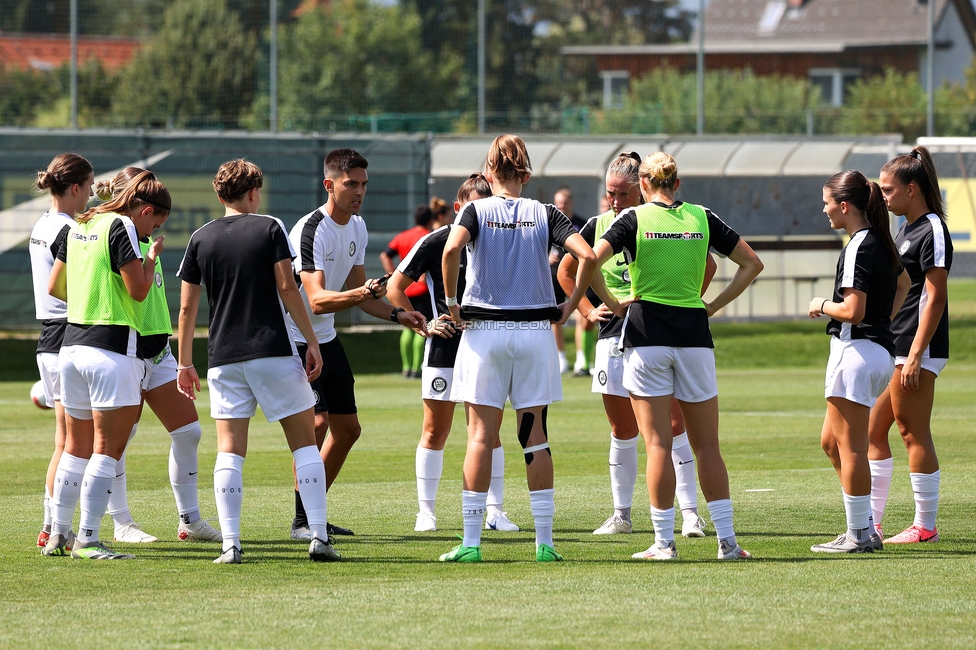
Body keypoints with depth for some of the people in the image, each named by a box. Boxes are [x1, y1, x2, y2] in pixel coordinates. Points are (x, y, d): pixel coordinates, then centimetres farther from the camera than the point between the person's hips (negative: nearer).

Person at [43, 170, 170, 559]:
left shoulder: (80, 227, 15)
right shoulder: (122, 227, -10)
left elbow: (54, 287, 21)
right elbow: (138, 289, -14)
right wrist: (152, 258, 3)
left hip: (71, 346, 8)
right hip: (113, 348, -8)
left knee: (77, 447, 15)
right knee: (108, 448, -5)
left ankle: (59, 535, 18)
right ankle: (87, 539, -8)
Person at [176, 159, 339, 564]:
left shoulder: (201, 238, 7)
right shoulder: (269, 229, -1)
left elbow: (187, 307, 7)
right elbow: (287, 288, -7)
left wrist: (185, 363, 14)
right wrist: (312, 342, -2)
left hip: (224, 359, 2)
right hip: (274, 352, -2)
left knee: (229, 451, 3)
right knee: (304, 443, 5)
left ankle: (230, 544, -7)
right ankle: (318, 537, -2)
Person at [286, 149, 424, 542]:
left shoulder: (357, 228, 5)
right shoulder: (312, 230, -24)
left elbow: (356, 292, 14)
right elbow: (317, 300, -33)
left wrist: (396, 314, 0)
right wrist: (360, 293, -48)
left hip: (325, 338, 9)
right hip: (293, 338, -9)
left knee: (347, 428, 10)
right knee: (316, 422, -20)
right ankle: (301, 521, -13)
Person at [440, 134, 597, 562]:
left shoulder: (476, 211, 0)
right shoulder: (544, 215, 4)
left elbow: (452, 248, -21)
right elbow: (587, 256, -9)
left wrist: (451, 301, -9)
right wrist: (570, 306, 2)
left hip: (484, 331, -1)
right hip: (535, 331, 1)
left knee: (481, 437, 1)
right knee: (535, 437, 6)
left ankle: (471, 541, -3)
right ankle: (544, 541, 4)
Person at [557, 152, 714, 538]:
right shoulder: (598, 227, 5)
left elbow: (706, 265, 7)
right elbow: (566, 271, 19)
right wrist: (587, 310, 9)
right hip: (615, 334, 3)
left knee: (673, 424, -8)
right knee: (622, 430, 8)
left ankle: (690, 512, -6)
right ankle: (621, 515, 16)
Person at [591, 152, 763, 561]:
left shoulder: (634, 220, -2)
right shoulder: (702, 218, 6)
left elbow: (591, 261, -16)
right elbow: (752, 263, 9)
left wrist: (613, 304, -4)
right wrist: (714, 305, 10)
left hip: (646, 333, -2)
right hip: (694, 334, 2)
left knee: (658, 444, -1)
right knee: (706, 445, 8)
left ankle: (664, 542, -3)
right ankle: (727, 539, 5)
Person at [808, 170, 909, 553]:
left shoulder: (859, 248, -16)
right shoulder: (881, 241, 14)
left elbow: (853, 310, -23)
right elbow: (903, 283, 34)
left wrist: (823, 305, -5)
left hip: (856, 349, -10)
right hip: (879, 347, 10)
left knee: (850, 446, -4)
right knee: (831, 442, 16)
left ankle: (858, 535, -2)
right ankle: (865, 528, 15)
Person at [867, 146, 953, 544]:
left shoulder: (932, 231, -12)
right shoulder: (906, 229, 17)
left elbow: (935, 298, -17)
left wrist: (916, 355, -21)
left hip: (918, 348, -10)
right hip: (890, 347, 10)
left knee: (913, 433, -6)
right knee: (872, 431, 10)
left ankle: (925, 526, 0)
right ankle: (871, 523, 13)